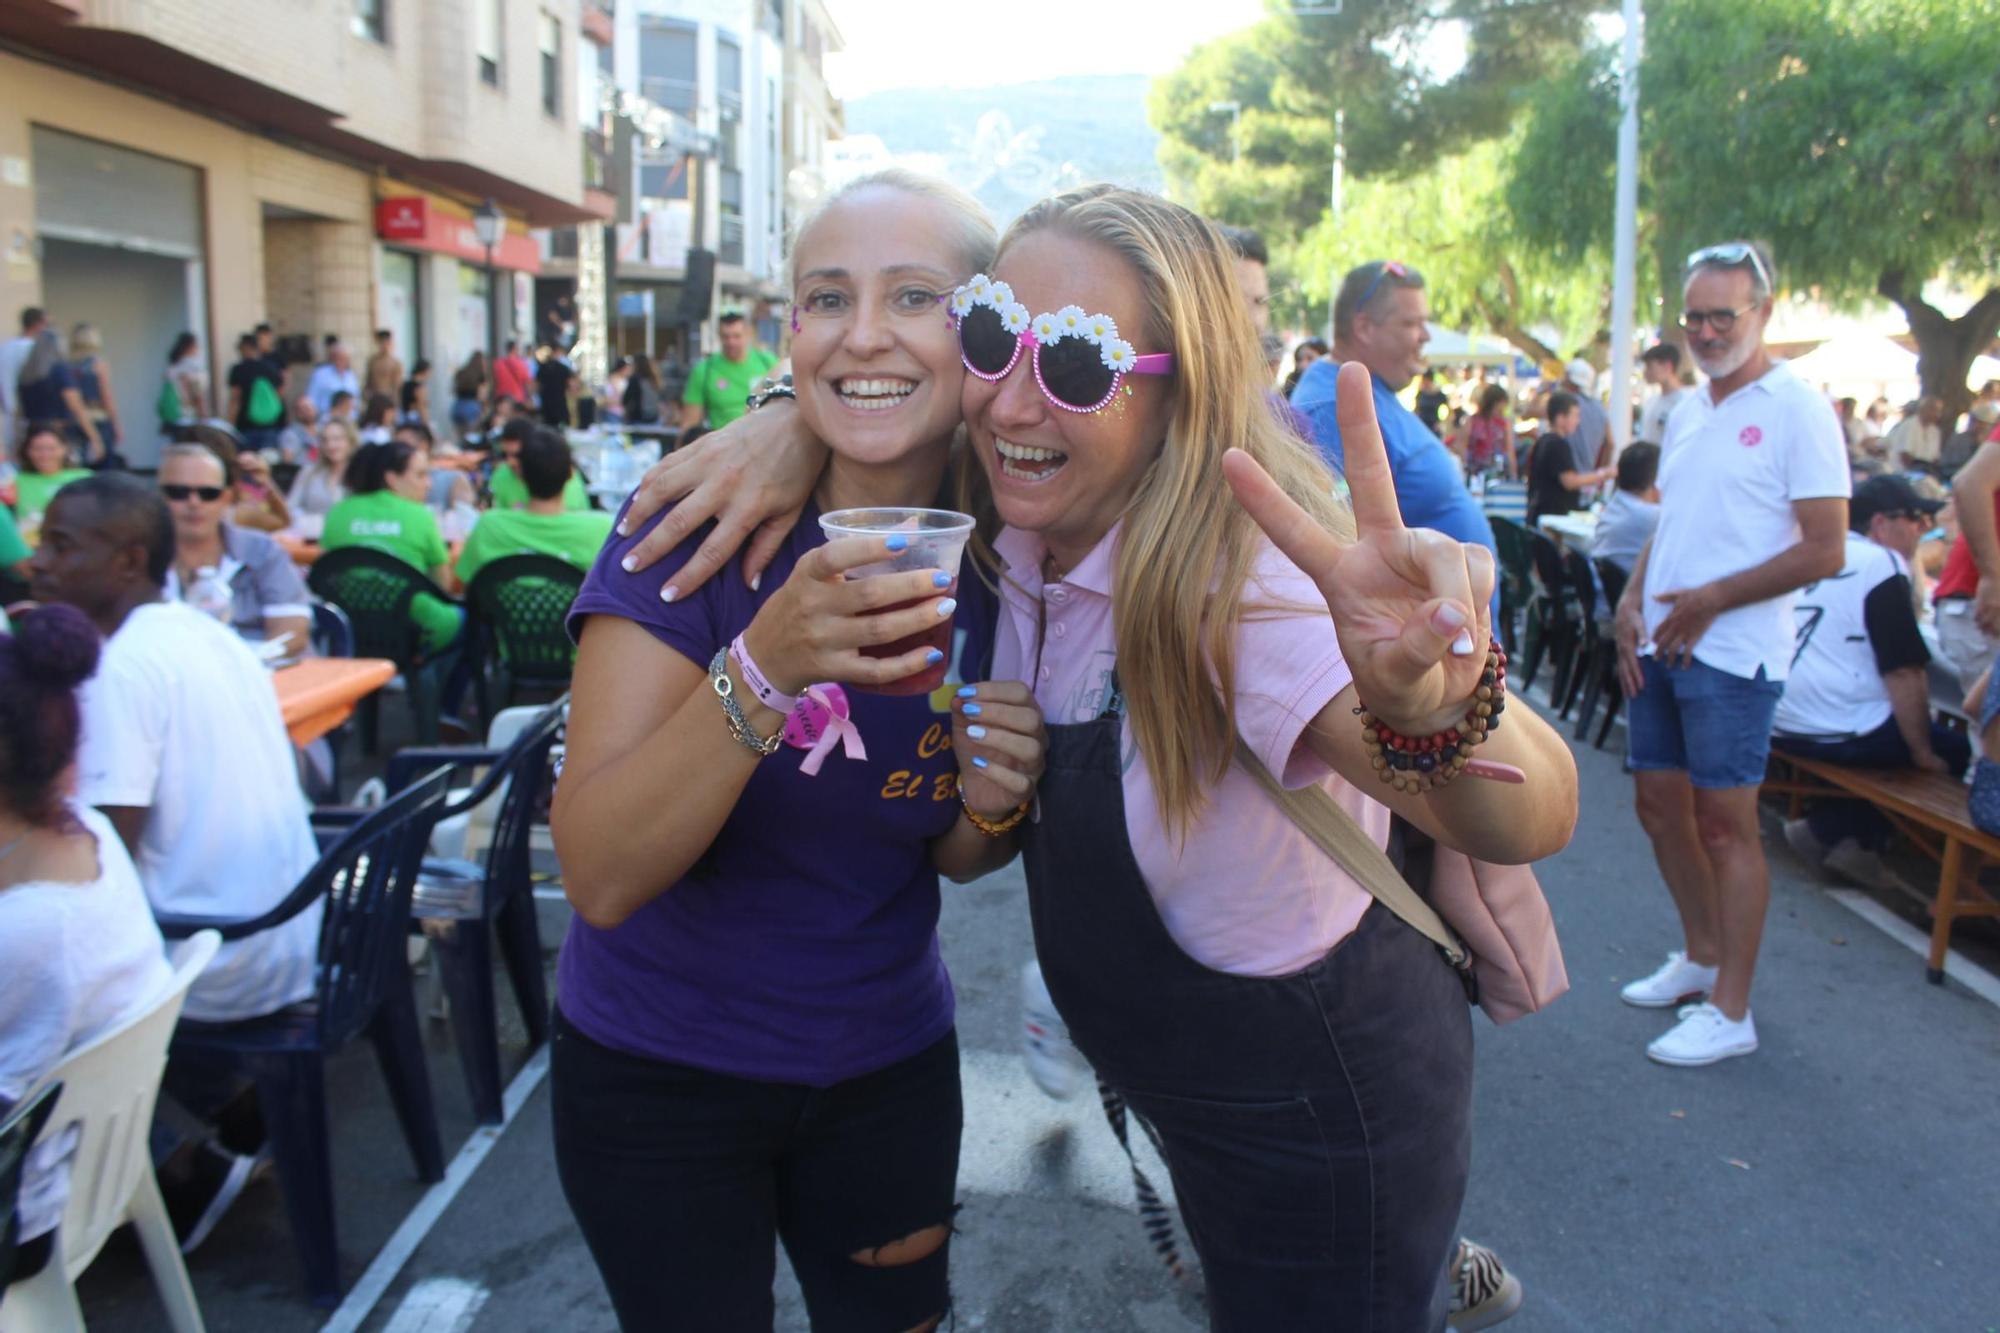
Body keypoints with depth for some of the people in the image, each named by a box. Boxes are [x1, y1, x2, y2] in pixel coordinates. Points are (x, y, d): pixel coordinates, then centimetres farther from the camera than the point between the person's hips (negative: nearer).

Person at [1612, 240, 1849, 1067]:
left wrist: (1710, 601, -16)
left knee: (1724, 821, -2)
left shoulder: (1797, 410, -9)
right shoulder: (1687, 411, 13)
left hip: (1732, 655, -7)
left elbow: (1825, 550, -13)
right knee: (1659, 803, 14)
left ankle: (1730, 1011, 10)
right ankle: (1702, 956, 33)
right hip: (1659, 647, 8)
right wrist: (1632, 600, 2)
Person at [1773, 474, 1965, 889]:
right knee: (1953, 750, 6)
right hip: (1838, 734, -9)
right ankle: (1832, 831, 2)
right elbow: (1904, 672, -16)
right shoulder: (1882, 565, -11)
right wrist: (1923, 754, -9)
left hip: (1778, 725, 9)